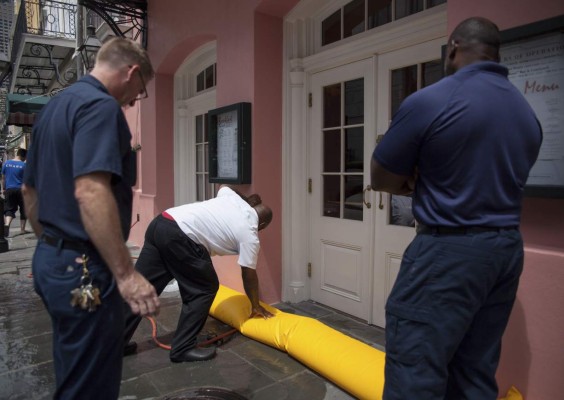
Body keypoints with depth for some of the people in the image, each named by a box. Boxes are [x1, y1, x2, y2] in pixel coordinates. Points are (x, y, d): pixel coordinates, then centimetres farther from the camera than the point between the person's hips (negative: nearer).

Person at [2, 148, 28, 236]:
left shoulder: (6, 163, 3)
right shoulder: (24, 165, -7)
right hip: (21, 189, -2)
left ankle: (6, 225, -21)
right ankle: (22, 229, 16)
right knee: (23, 210, 11)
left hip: (9, 189, 2)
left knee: (9, 209, 4)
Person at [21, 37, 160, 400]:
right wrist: (126, 273, -28)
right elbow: (91, 192, -29)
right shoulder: (101, 106, -15)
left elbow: (30, 189, 21)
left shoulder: (55, 106, 15)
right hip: (84, 267, -10)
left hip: (52, 259, 10)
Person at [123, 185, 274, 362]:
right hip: (178, 236, -8)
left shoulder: (234, 198, 21)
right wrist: (256, 306, 26)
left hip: (159, 223, 8)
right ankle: (183, 348, 13)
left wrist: (249, 198, 52)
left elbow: (222, 186, 46)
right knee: (204, 289, 8)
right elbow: (249, 276, 12)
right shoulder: (250, 235, 5)